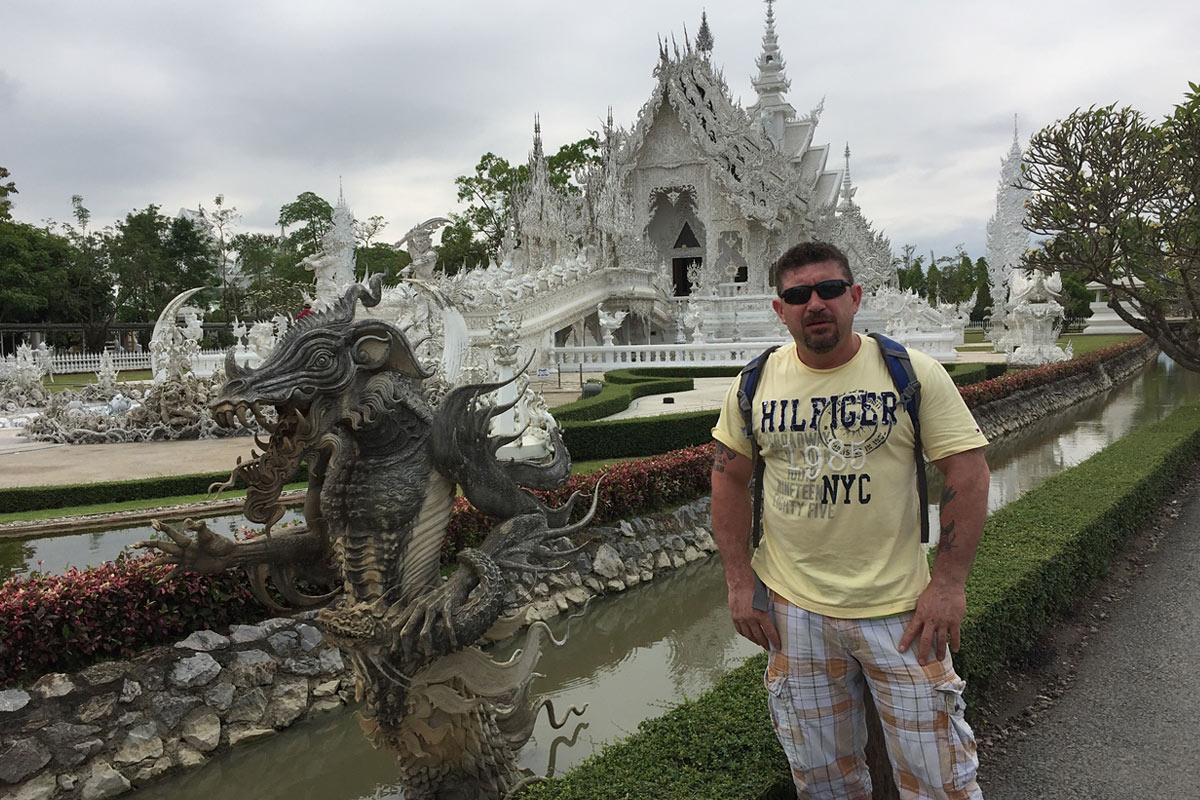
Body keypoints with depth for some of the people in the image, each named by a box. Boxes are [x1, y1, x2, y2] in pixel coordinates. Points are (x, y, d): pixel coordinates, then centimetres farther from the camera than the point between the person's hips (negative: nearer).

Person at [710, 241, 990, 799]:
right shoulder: (755, 383, -1)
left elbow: (967, 472, -7)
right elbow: (729, 479, 6)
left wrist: (948, 584, -11)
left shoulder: (915, 373, -8)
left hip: (899, 608, -2)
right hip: (792, 609, 2)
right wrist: (739, 583, 1)